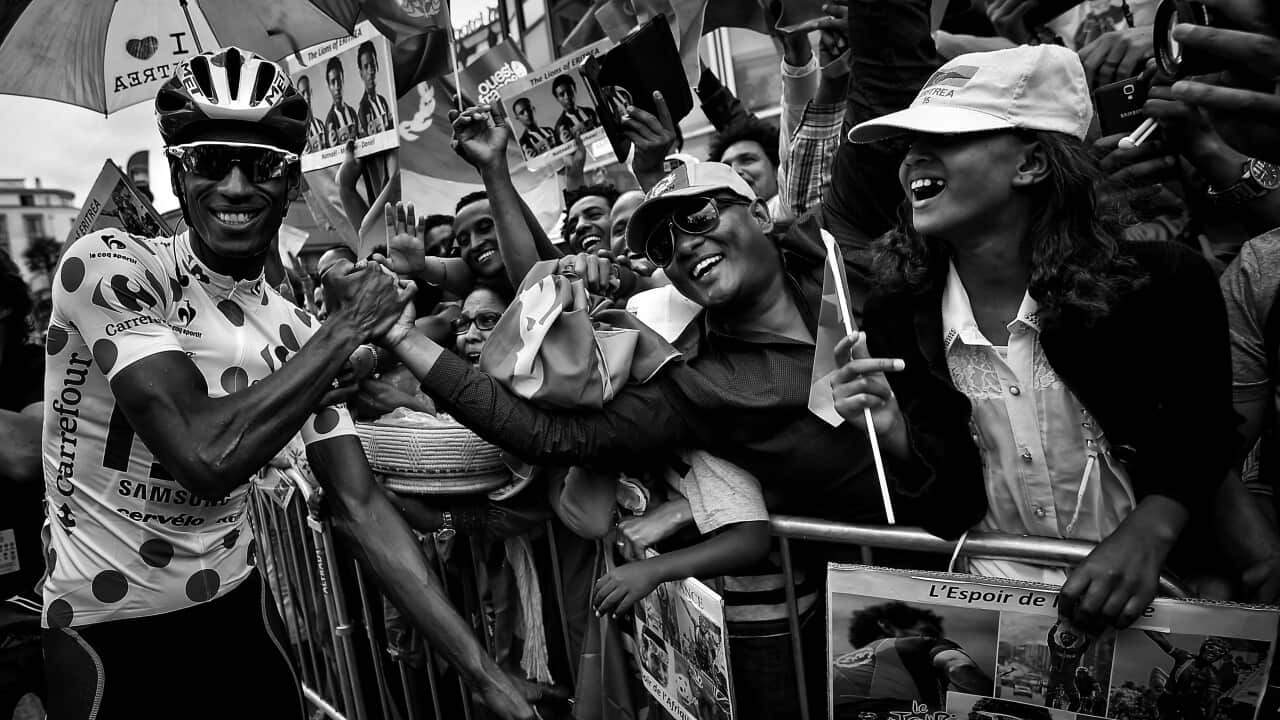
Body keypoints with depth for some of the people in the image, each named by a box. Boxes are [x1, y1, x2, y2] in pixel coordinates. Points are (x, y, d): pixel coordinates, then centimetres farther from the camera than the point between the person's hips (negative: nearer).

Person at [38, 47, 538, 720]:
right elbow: (205, 455, -29)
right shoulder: (109, 265, -16)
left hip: (235, 610, 5)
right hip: (105, 636, -4)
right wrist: (347, 327, -20)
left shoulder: (297, 333, 0)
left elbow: (359, 507, -3)